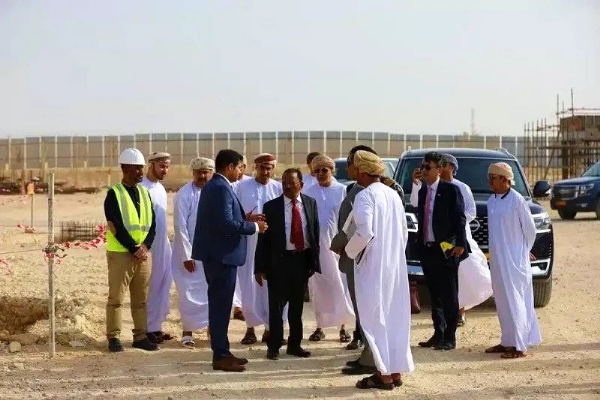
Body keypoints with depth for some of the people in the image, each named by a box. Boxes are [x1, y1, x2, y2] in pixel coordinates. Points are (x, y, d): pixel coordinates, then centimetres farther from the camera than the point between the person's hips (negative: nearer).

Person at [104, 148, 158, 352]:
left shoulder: (144, 192, 11)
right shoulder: (114, 193, -7)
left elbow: (152, 223, 7)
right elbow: (117, 227, -13)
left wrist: (145, 246, -9)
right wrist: (134, 249, -15)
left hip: (143, 253, 6)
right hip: (120, 253, -6)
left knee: (141, 298, 9)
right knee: (116, 297, -1)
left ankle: (141, 336, 16)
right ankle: (114, 337, 5)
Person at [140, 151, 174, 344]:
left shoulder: (160, 188, 14)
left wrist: (166, 238, 17)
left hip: (164, 244, 8)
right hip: (149, 245, -8)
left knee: (163, 284, 11)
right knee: (150, 287, -3)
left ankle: (156, 325, 19)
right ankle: (148, 329, 4)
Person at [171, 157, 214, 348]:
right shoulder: (184, 195, -11)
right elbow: (180, 227, -12)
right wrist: (187, 256, -13)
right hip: (189, 252, -4)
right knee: (190, 293, 2)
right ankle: (187, 332, 13)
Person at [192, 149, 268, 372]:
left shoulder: (213, 186, 15)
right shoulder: (221, 188, -17)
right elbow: (225, 224, -25)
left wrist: (246, 220, 10)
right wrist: (254, 227, -13)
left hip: (216, 254, 11)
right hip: (222, 254, -11)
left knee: (220, 305, 15)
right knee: (221, 306, -5)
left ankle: (222, 352, 22)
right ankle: (221, 356, 0)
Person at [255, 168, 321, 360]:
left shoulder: (310, 203, 5)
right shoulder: (271, 206, -4)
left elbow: (316, 234, 9)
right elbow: (263, 239, -4)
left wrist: (314, 261, 3)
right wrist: (260, 267, -7)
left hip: (302, 259, 3)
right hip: (279, 260, -3)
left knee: (297, 305, 12)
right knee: (276, 304, 1)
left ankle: (295, 344, 23)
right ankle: (274, 346, 11)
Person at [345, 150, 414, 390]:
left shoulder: (365, 196, -14)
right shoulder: (393, 194, 11)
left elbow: (364, 232, -24)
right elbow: (404, 232, 15)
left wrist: (349, 251, -8)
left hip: (373, 266, -8)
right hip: (395, 265, 8)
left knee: (374, 318, -2)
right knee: (394, 317, 11)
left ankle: (384, 375, -2)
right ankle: (396, 371, 15)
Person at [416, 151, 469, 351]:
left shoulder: (451, 190, -7)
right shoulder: (422, 192, 13)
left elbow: (460, 219, -10)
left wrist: (460, 244, -17)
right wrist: (419, 244, 11)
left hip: (447, 250, -7)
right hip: (427, 250, 7)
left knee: (449, 296, 0)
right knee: (435, 295, 12)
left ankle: (450, 338, 4)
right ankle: (438, 334, 20)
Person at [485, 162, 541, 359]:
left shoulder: (516, 200, -14)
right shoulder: (491, 201, 8)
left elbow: (530, 228, -7)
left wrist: (524, 250, 4)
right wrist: (495, 252, 13)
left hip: (514, 259, -7)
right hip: (497, 259, 7)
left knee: (514, 301, -7)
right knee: (502, 301, 12)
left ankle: (519, 346, -5)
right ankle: (507, 341, 21)